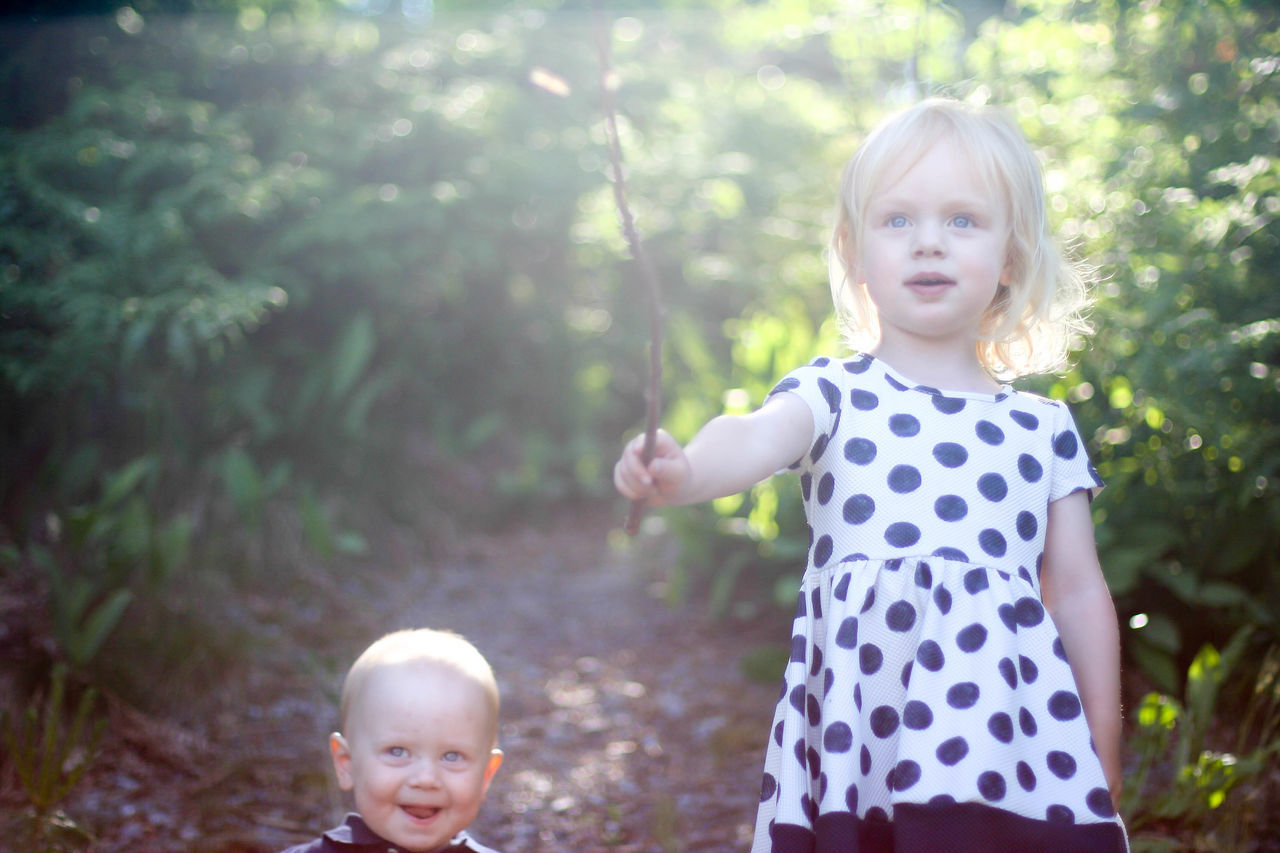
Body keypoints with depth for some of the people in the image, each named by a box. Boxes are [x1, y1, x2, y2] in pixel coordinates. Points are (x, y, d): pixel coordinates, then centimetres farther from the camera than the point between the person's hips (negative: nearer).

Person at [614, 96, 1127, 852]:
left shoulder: (1044, 428, 11)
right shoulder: (833, 395, 4)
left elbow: (1081, 594, 14)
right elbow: (758, 436, -18)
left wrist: (1104, 768, 16)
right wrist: (683, 470, -41)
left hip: (1010, 736, 2)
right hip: (861, 727, -1)